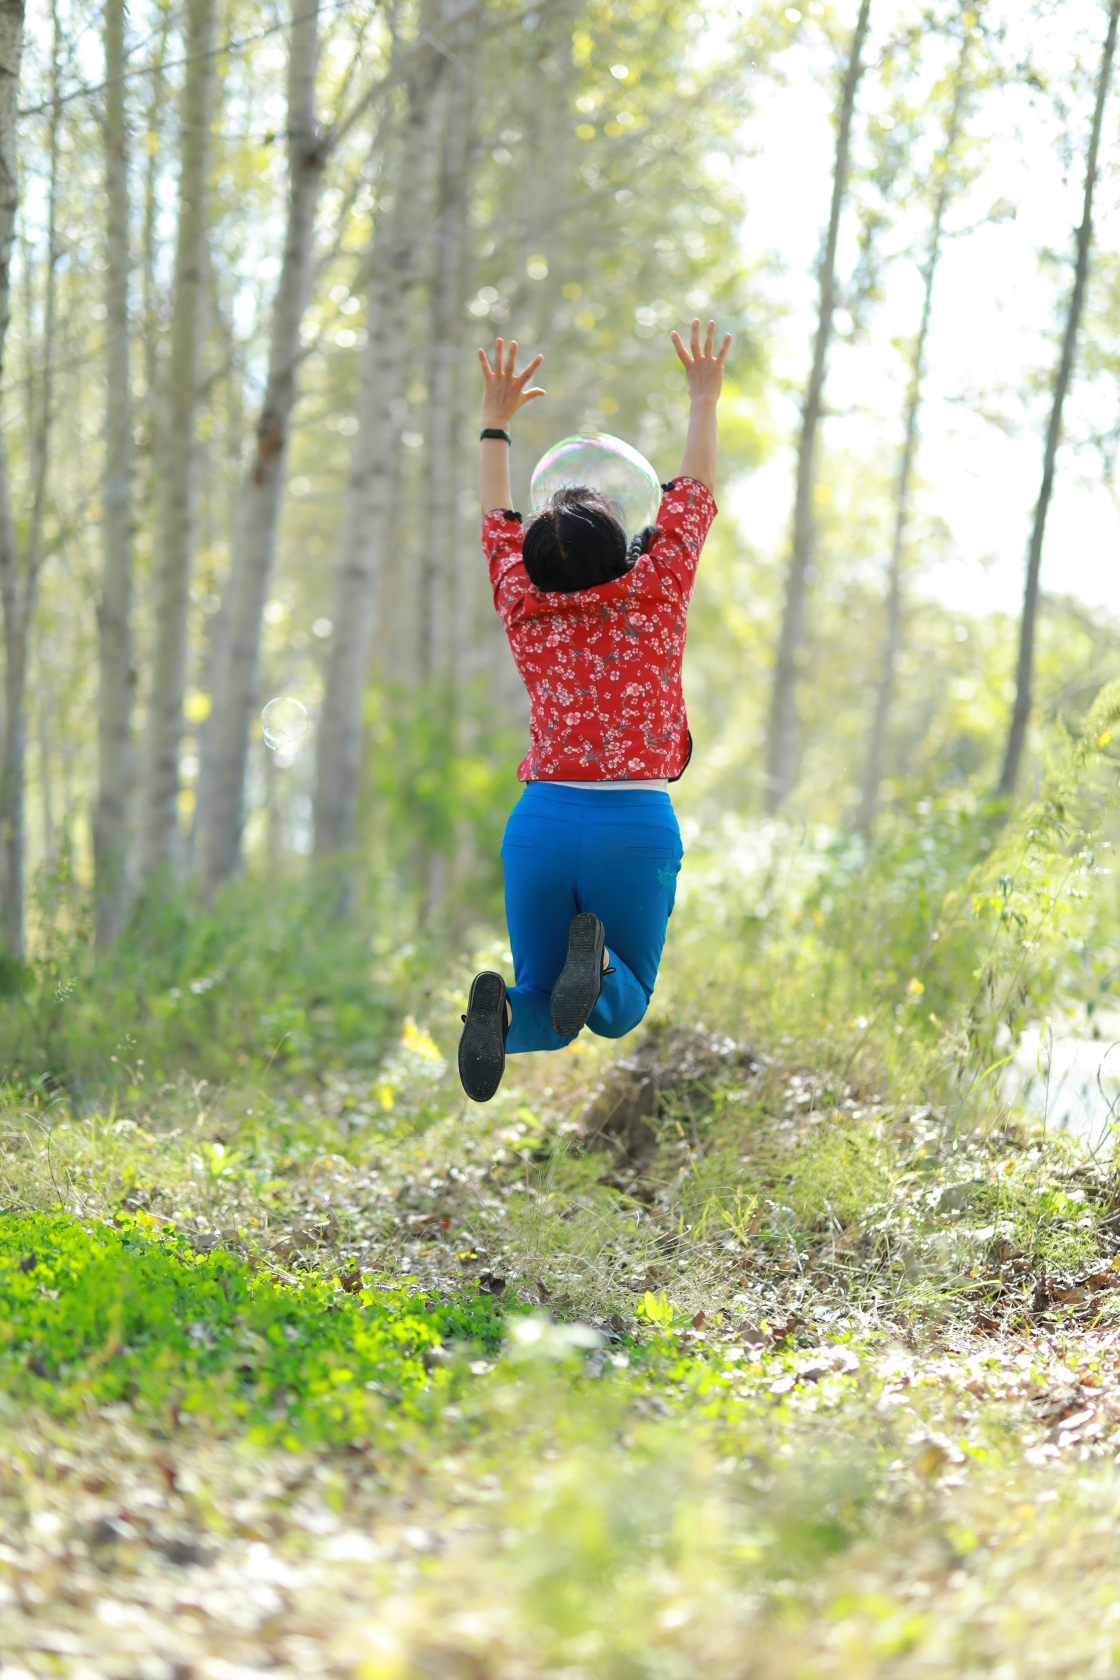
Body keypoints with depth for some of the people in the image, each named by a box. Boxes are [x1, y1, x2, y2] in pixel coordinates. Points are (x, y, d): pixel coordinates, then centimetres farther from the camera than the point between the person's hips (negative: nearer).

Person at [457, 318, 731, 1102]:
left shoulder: (526, 610, 4)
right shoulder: (653, 596, -2)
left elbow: (497, 522, 21)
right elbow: (692, 497, 10)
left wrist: (497, 421, 32)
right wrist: (703, 400, 23)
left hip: (541, 820, 2)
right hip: (637, 823, -2)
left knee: (542, 997, 12)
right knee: (623, 1006, 14)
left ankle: (502, 1010, -25)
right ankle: (596, 958, -23)